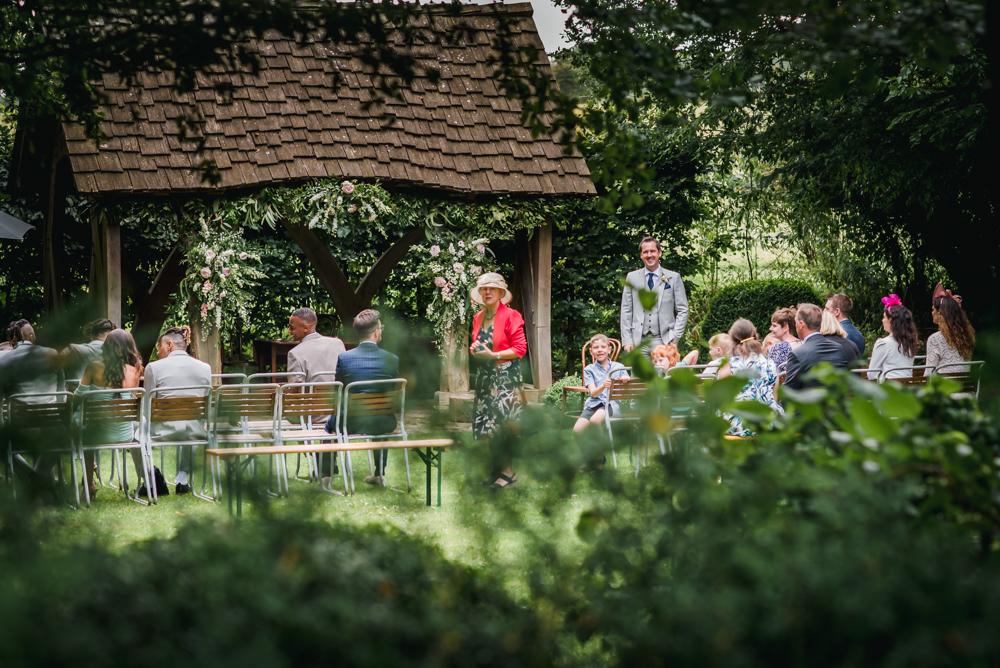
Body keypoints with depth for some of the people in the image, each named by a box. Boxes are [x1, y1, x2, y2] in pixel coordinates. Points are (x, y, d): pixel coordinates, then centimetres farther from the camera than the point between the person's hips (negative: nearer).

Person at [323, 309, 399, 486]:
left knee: (330, 422, 33)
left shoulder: (343, 358, -12)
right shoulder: (392, 360, -9)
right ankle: (379, 474, 46)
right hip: (383, 424, 1)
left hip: (351, 423, -1)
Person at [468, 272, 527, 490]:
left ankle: (508, 472, -5)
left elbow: (520, 349, -10)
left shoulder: (511, 316, -7)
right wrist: (474, 350, 1)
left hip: (506, 375, -7)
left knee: (503, 423, -10)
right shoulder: (478, 318, 13)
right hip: (485, 375, 7)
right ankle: (495, 470, 11)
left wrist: (493, 355, -17)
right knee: (489, 423, 5)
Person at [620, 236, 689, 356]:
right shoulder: (632, 277, 12)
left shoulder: (674, 277, 7)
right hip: (638, 341, 1)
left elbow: (682, 311, 7)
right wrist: (627, 340, 2)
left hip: (663, 341, -1)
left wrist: (675, 338, -4)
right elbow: (626, 311, 11)